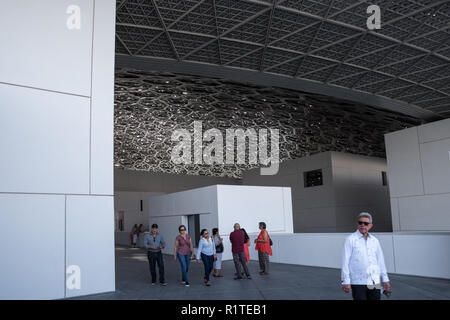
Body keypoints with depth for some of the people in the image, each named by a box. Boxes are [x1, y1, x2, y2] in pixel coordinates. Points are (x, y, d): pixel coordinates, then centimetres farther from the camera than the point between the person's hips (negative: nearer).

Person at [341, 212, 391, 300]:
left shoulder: (375, 241, 10)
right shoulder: (350, 239, -5)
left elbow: (380, 261, 16)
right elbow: (345, 261, -7)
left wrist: (385, 279, 15)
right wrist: (346, 281, -11)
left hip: (374, 282, 5)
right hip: (358, 283, -5)